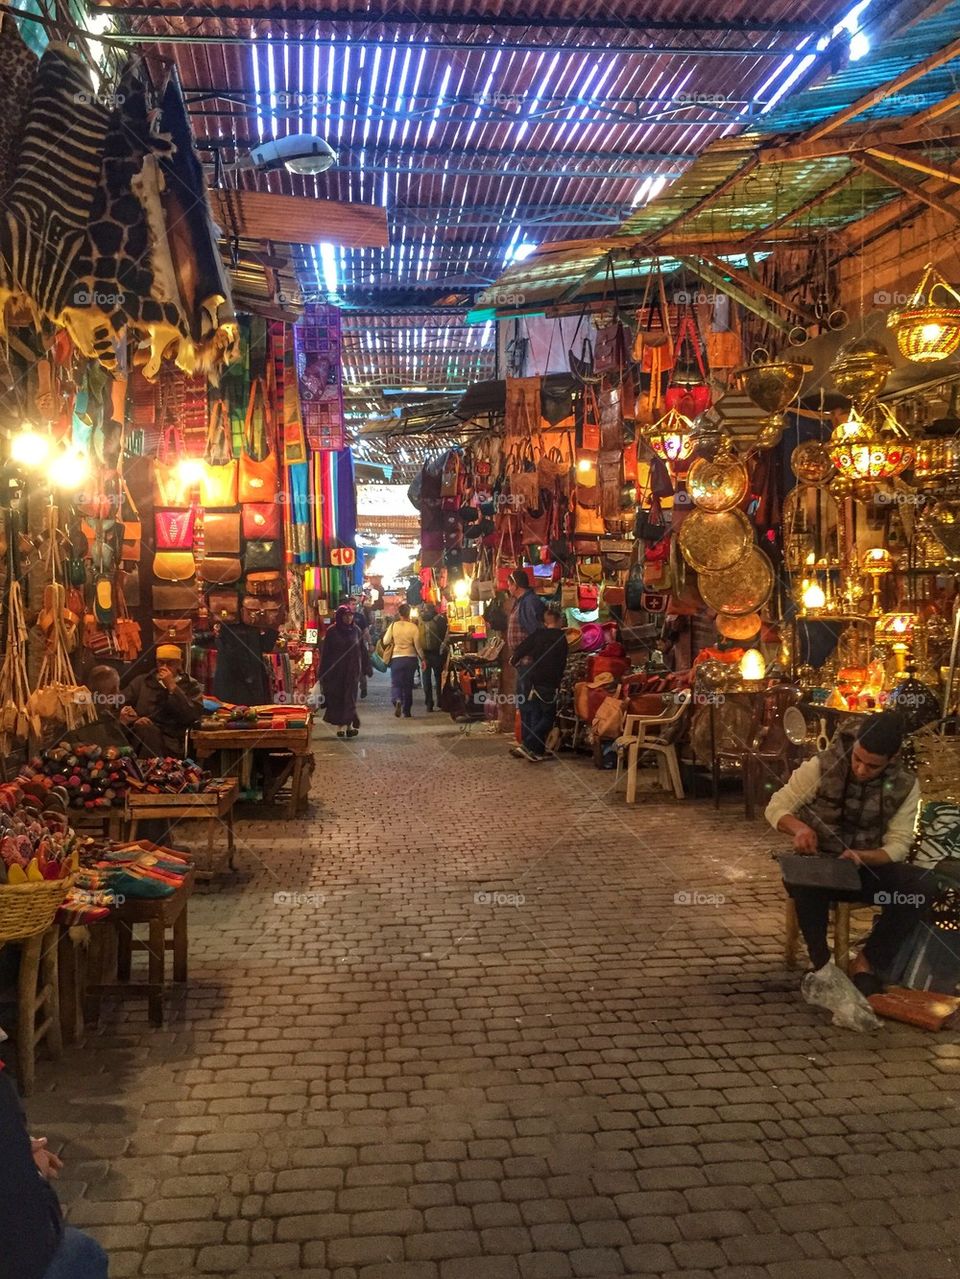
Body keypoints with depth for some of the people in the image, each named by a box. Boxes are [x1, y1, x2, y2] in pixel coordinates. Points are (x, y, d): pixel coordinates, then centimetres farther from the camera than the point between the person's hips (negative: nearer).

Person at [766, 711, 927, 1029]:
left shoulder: (905, 786, -5)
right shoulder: (821, 767, -12)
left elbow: (898, 844, -7)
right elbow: (775, 807, -7)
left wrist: (862, 856, -28)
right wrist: (798, 827, -30)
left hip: (867, 866, 2)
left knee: (916, 885, -28)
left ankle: (866, 965, -16)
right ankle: (823, 970, -22)